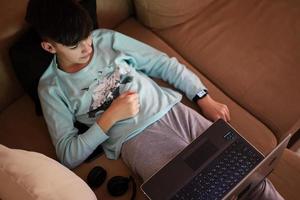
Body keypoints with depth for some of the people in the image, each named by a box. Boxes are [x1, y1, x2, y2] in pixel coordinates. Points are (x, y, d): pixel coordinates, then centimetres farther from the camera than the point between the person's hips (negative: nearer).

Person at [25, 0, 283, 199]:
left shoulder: (107, 39, 7)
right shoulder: (52, 88, 3)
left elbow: (164, 64, 12)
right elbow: (68, 155, 0)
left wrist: (204, 98, 4)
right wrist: (110, 116, -11)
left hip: (172, 111, 3)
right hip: (135, 140, -3)